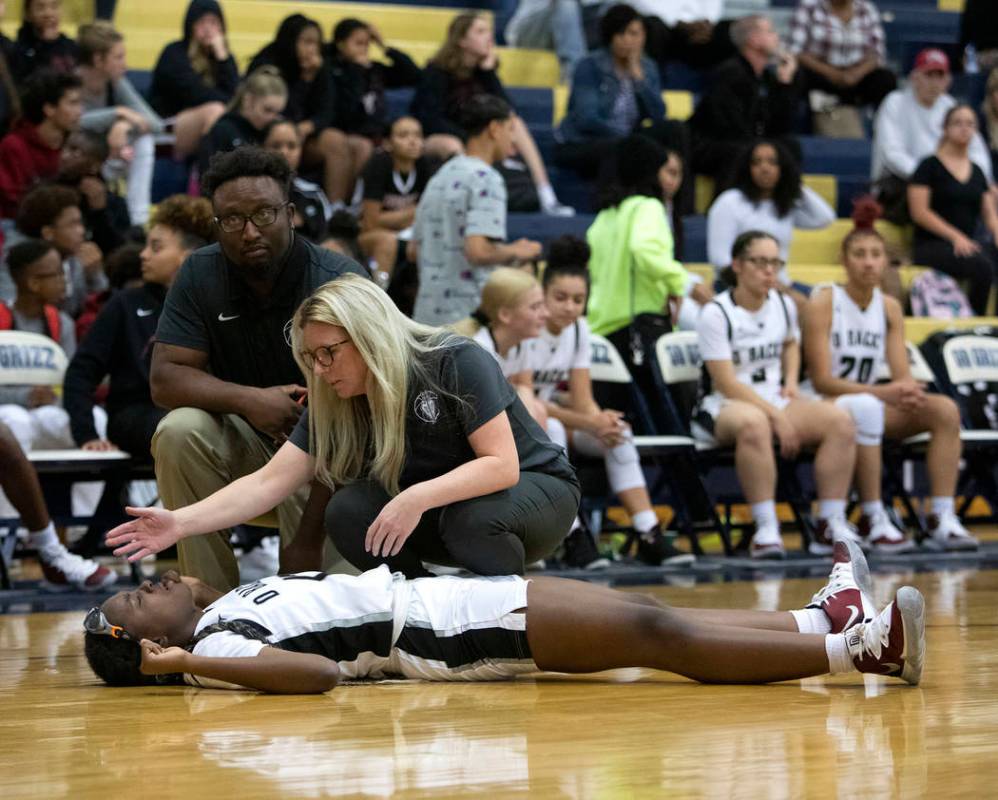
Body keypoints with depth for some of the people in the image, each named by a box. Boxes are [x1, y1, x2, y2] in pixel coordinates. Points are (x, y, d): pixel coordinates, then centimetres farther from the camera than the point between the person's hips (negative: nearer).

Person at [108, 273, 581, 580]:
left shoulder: (457, 363, -24)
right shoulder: (334, 407, -8)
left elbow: (502, 466, -29)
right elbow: (269, 482, -14)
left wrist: (418, 497, -42)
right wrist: (182, 523, -27)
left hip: (535, 488, -5)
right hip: (432, 515, 5)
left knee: (470, 517, -39)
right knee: (348, 513, -21)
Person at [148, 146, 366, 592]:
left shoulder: (339, 280, -14)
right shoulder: (200, 275, -4)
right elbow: (164, 379, -10)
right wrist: (250, 400, -25)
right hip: (242, 440, 3)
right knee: (178, 432, -27)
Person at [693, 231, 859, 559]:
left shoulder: (784, 305, 9)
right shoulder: (716, 314, -11)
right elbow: (726, 382, -16)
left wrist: (791, 381, 11)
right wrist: (776, 415, -22)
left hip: (775, 402, 6)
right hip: (722, 407, -6)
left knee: (839, 419, -21)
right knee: (754, 423, -43)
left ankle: (831, 526, -20)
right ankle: (766, 529, -40)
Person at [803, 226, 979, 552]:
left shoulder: (889, 308, 5)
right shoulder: (824, 303, -11)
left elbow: (903, 376, 1)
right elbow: (821, 380, -17)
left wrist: (907, 391, -26)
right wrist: (882, 392, -27)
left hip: (872, 404, 6)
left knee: (945, 409, -17)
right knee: (865, 407, -40)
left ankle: (942, 519, -22)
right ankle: (873, 521, -35)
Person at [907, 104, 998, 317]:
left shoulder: (977, 172, 19)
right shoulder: (930, 167, 1)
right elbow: (919, 212, -8)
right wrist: (955, 236, -17)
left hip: (968, 245, 6)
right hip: (930, 245, -6)